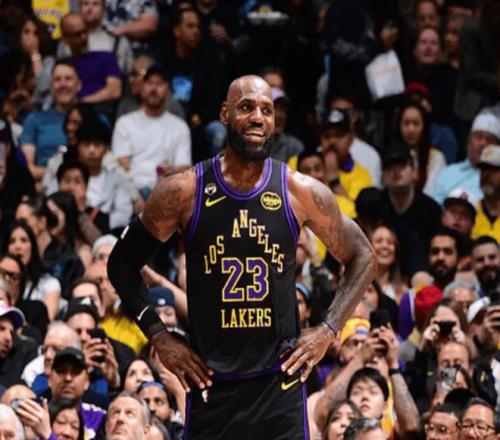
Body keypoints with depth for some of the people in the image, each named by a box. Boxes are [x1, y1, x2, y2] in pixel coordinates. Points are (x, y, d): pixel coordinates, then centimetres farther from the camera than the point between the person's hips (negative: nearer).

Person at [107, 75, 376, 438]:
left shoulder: (301, 193, -1)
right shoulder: (183, 192, -3)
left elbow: (362, 258, 11)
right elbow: (123, 262, 8)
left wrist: (328, 331, 1)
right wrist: (160, 338, 0)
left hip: (280, 381, 0)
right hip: (211, 384, 0)